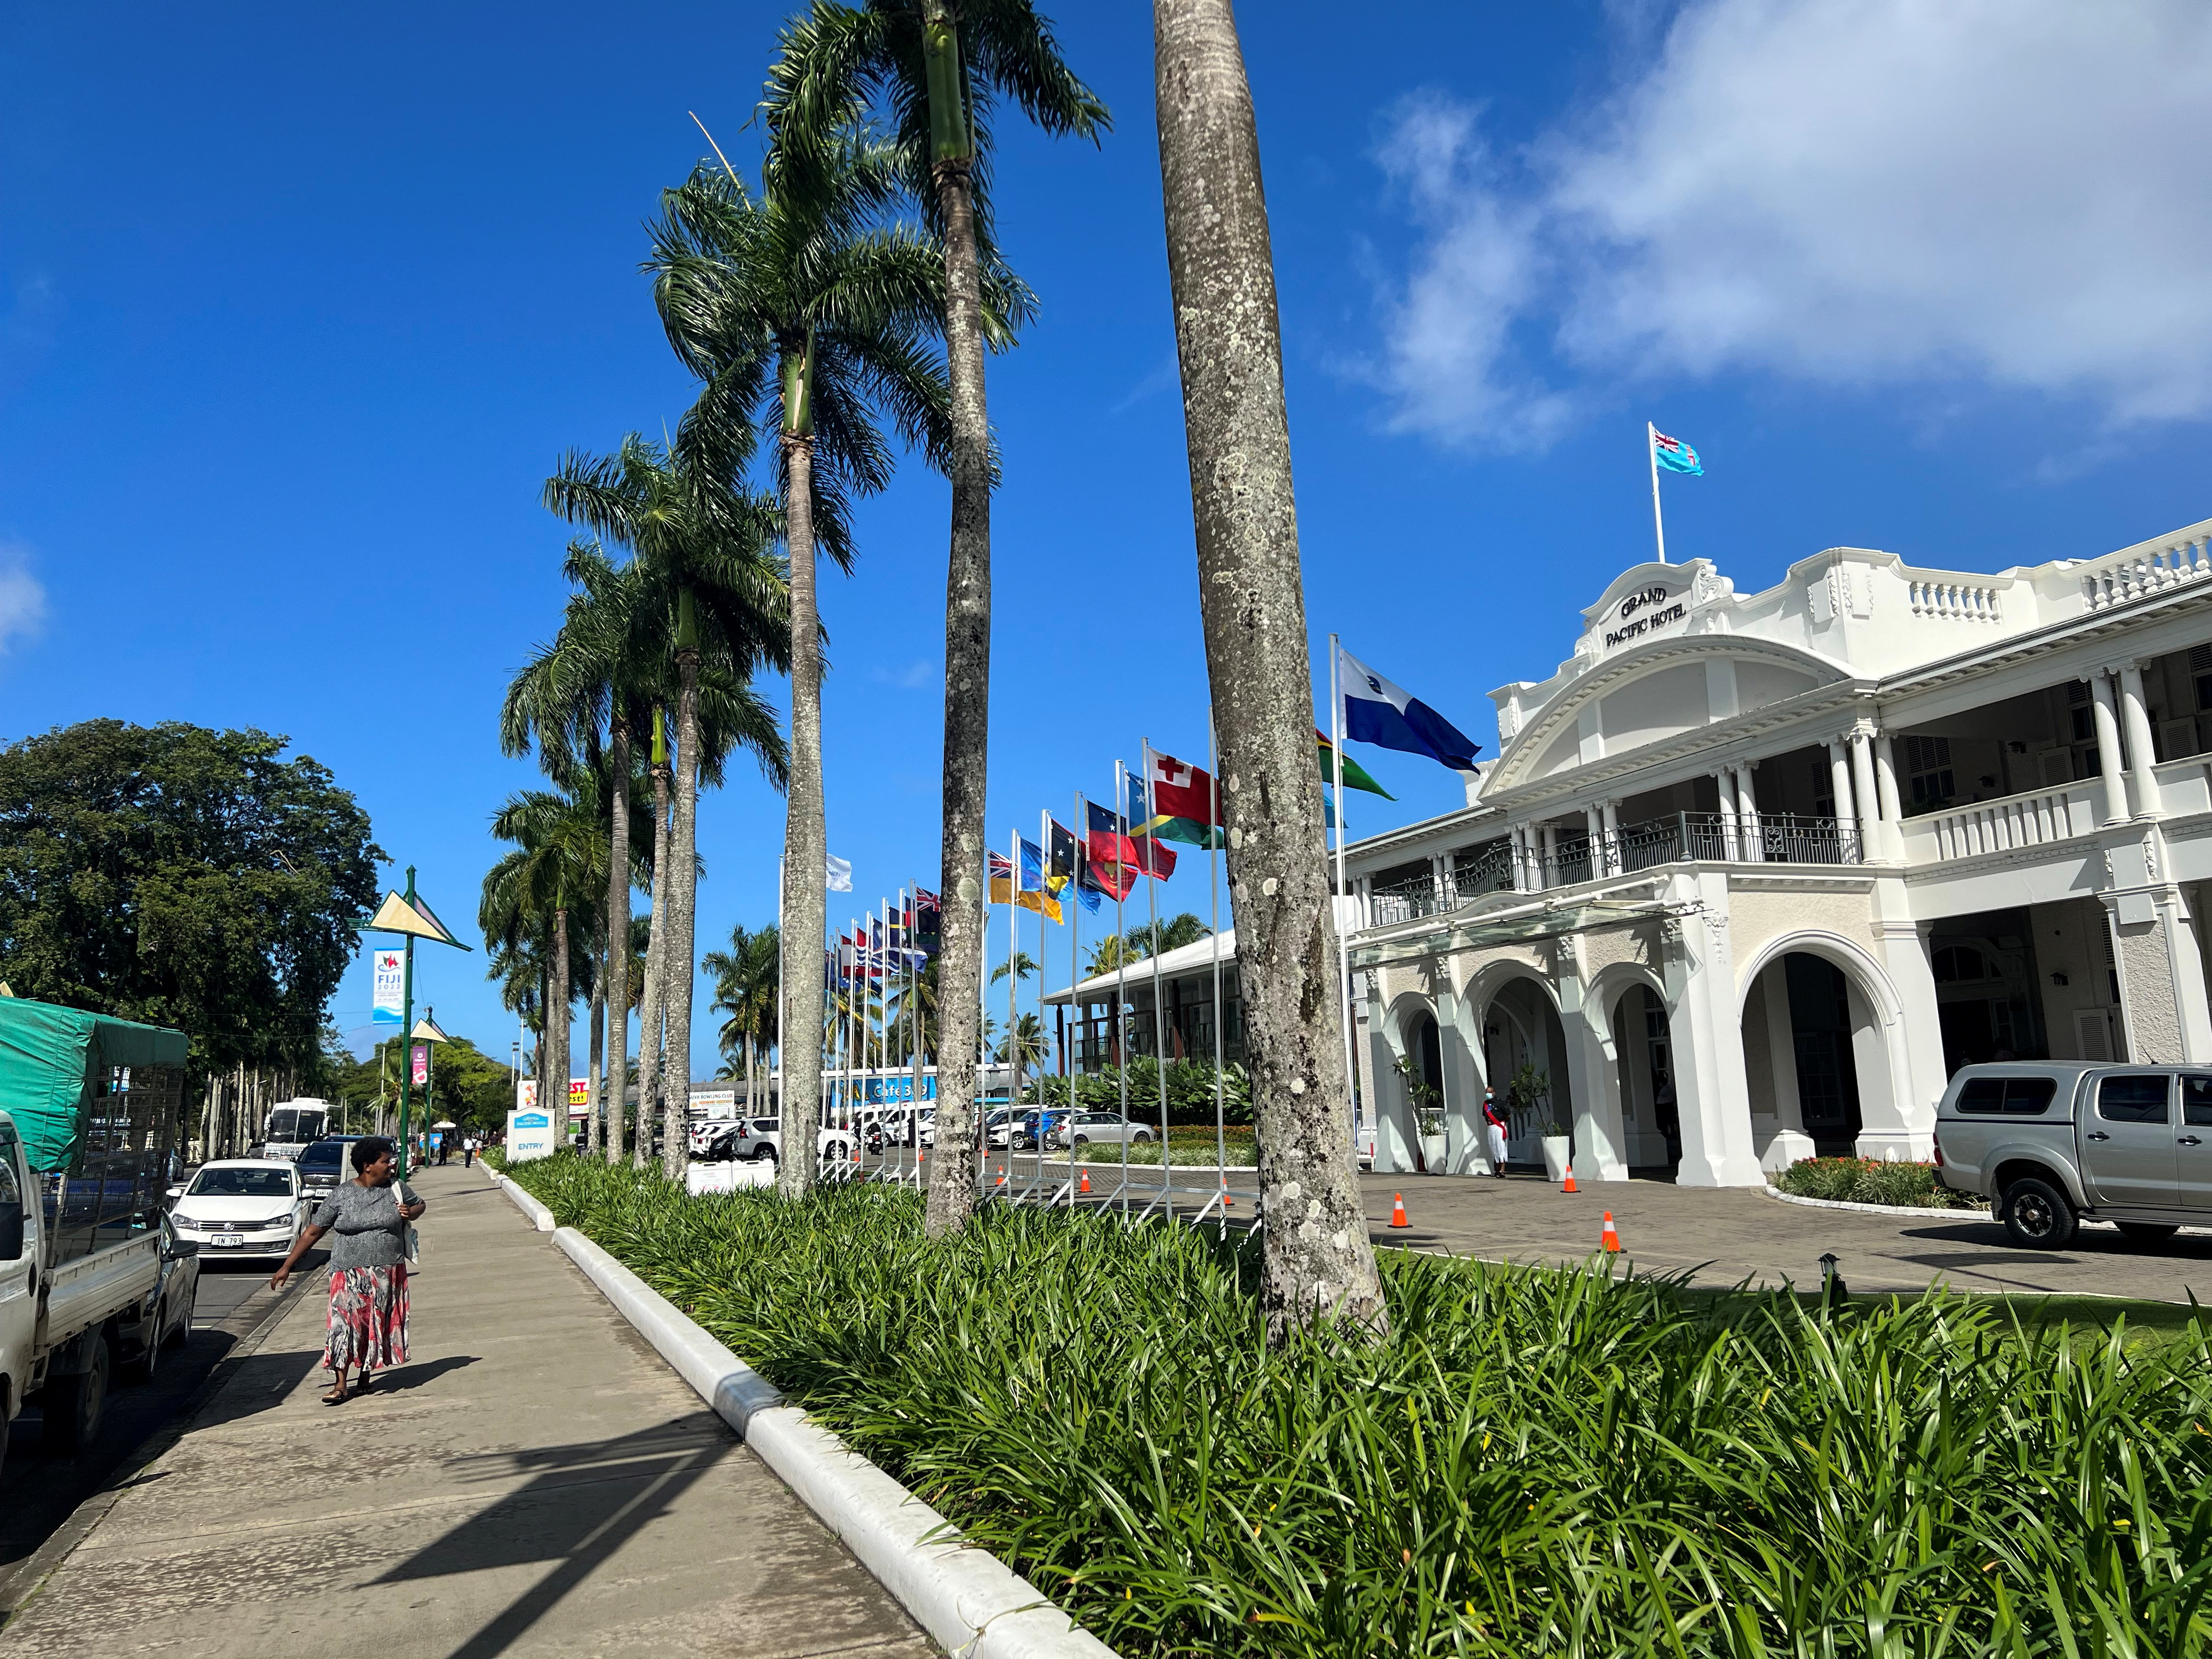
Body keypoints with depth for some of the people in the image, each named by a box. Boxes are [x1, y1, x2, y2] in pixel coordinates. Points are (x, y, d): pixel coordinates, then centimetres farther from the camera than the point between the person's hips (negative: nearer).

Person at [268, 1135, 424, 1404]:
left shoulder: (397, 1188, 3)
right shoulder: (340, 1195, -4)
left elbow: (419, 1204, 20)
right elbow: (313, 1232, 0)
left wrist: (410, 1213, -4)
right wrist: (287, 1266, 0)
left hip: (388, 1274, 2)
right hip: (350, 1273, -2)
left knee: (378, 1325, 7)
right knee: (345, 1323, -10)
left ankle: (365, 1378, 23)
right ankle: (340, 1385, -4)